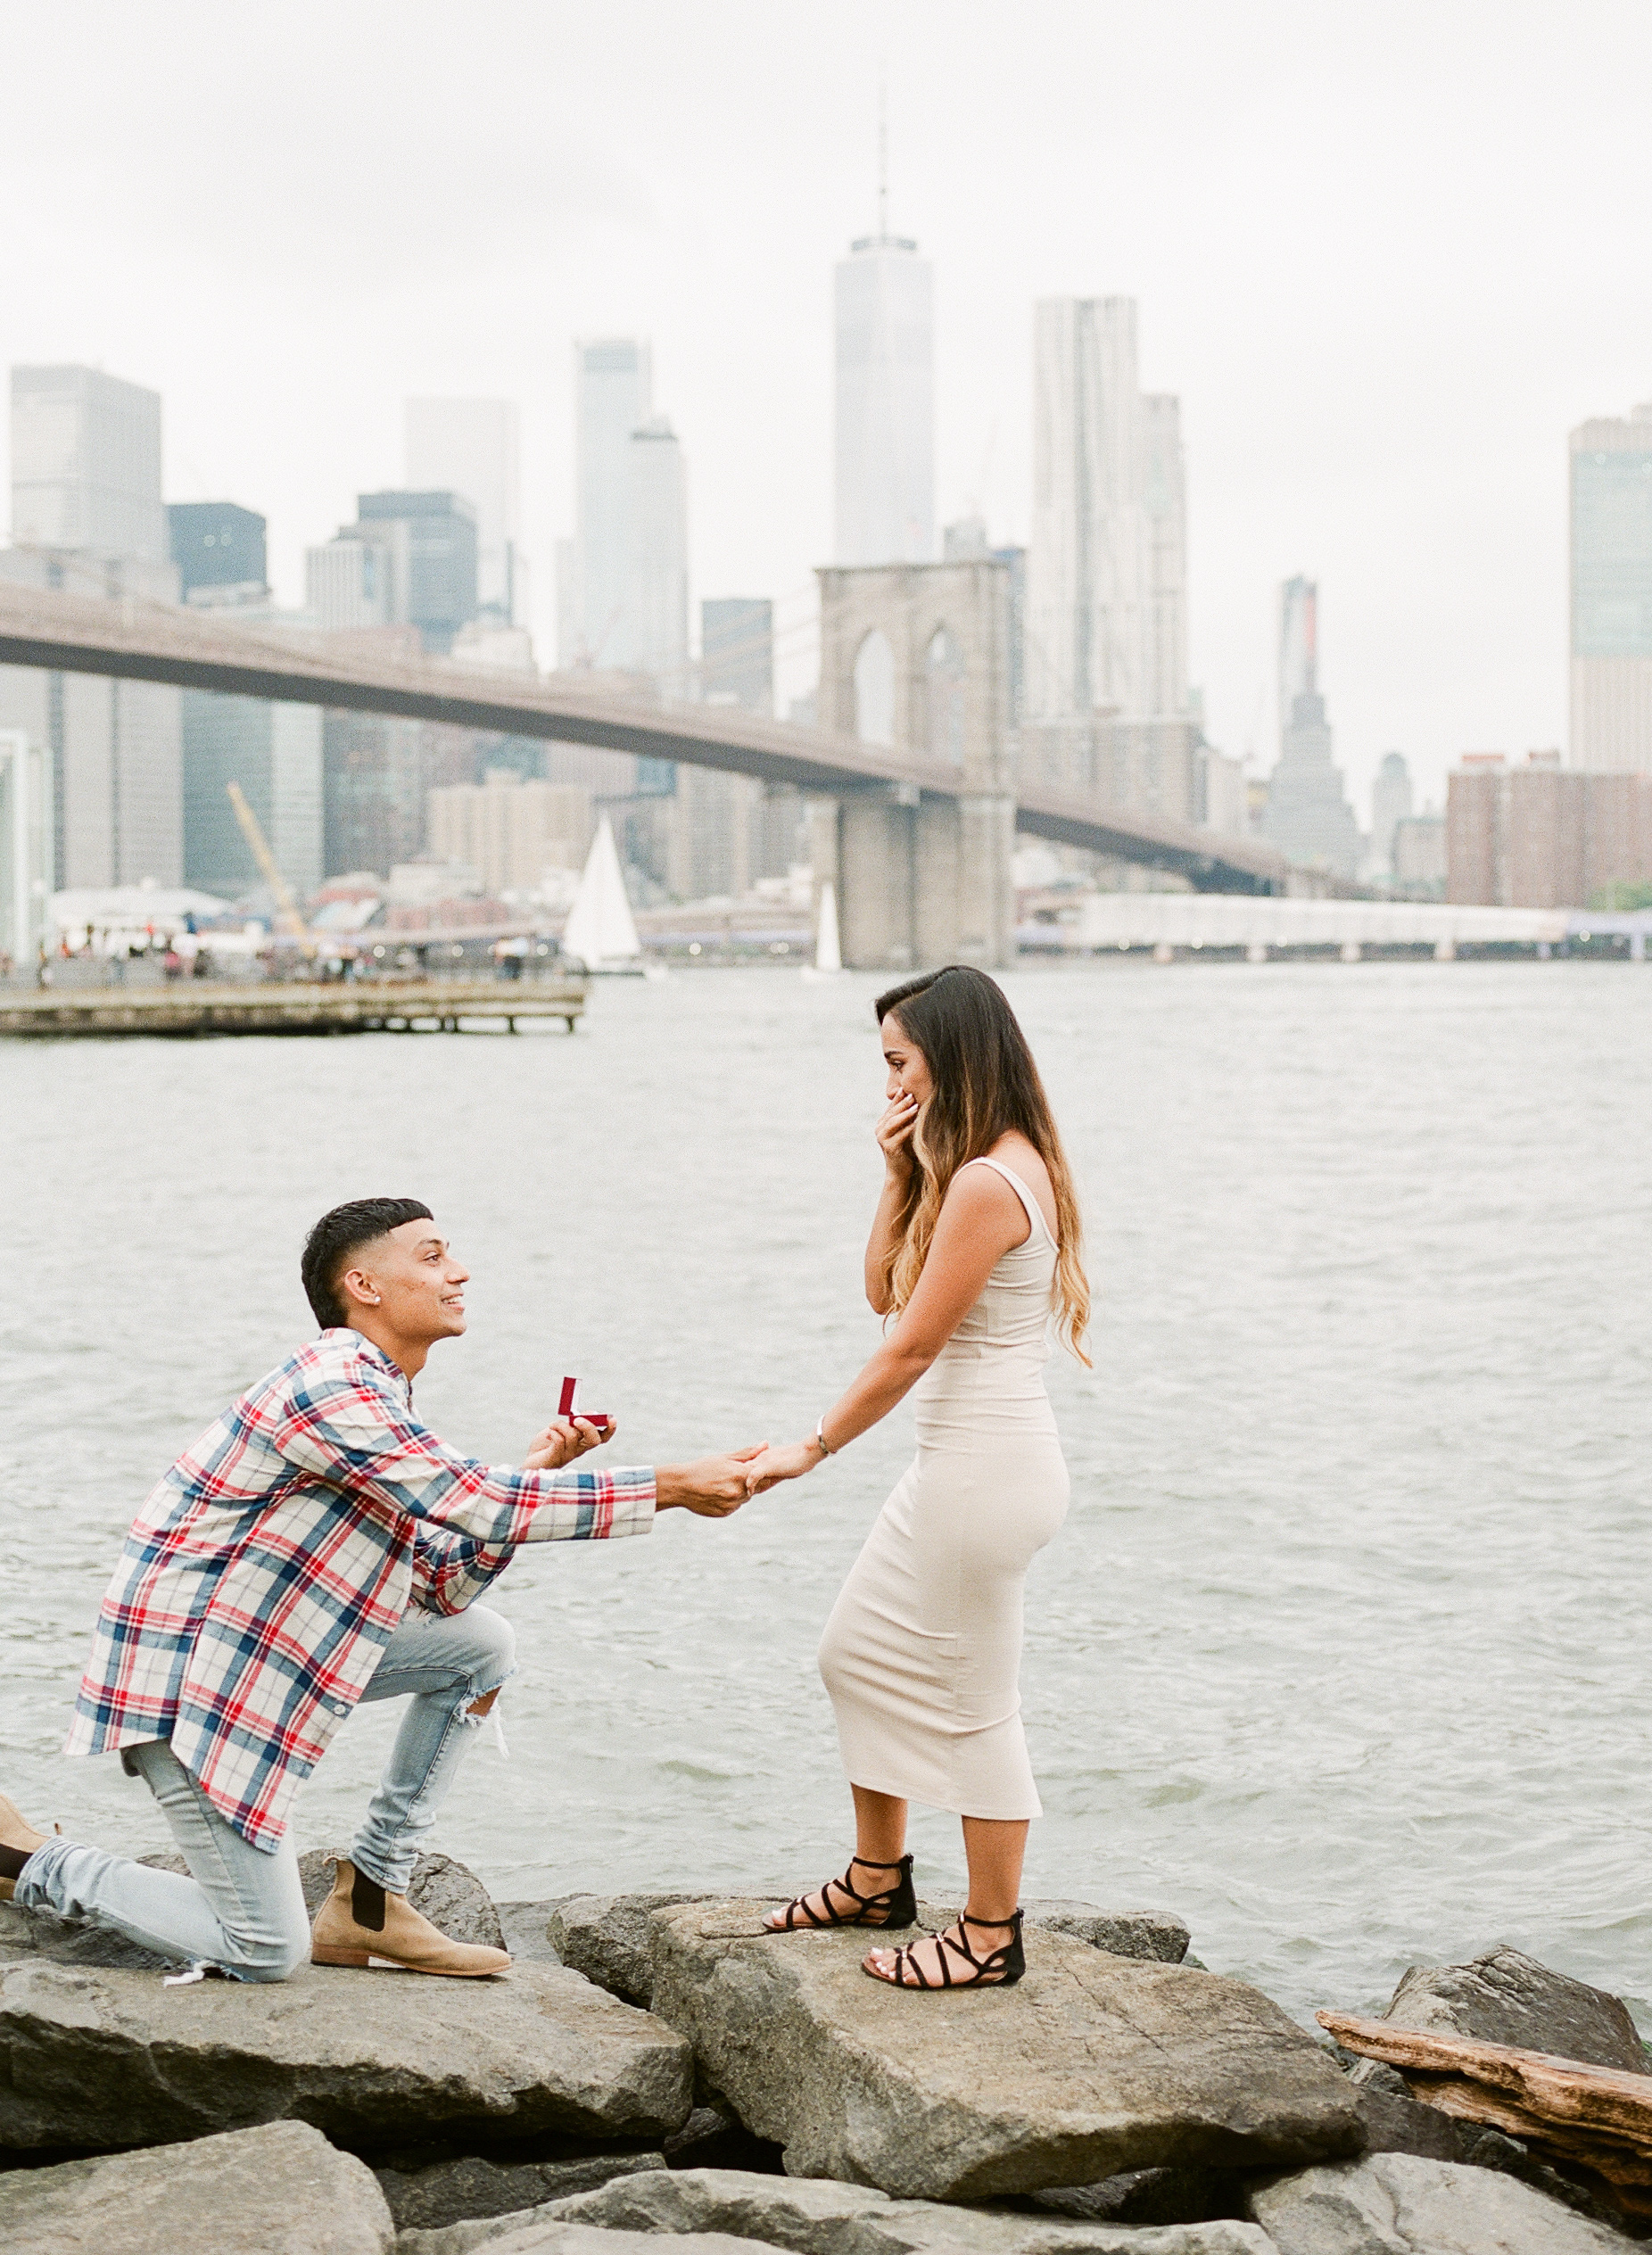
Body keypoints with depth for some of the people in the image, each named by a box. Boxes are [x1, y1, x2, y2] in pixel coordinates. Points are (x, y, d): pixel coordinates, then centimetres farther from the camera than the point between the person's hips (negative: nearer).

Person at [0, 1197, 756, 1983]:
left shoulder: (377, 1397, 11)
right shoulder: (332, 1391, -21)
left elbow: (440, 1589, 8)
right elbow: (476, 1506, -25)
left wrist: (534, 1472, -3)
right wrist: (673, 1487, -22)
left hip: (263, 1638, 10)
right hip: (186, 1671, -10)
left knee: (480, 1643, 6)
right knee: (267, 1953, -8)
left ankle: (368, 1903, 9)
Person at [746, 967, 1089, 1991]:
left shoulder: (989, 1182, -20)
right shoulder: (1013, 1168, 11)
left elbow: (911, 1345, -17)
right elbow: (885, 1290, 14)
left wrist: (812, 1449, -8)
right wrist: (900, 1173, 3)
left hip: (990, 1468, -11)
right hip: (957, 1463, 11)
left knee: (973, 1700, 1)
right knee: (861, 1652, 19)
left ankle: (992, 1937, 14)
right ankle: (879, 1880, 33)